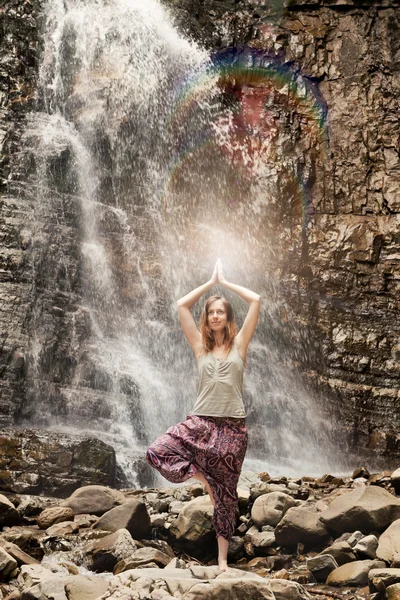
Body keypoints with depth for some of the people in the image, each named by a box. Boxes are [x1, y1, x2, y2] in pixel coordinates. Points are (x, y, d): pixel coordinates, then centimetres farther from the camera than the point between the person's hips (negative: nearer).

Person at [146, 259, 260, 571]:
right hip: (201, 421, 1)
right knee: (157, 453, -22)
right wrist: (211, 282, 12)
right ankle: (202, 476, 4)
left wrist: (225, 283, 9)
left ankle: (223, 558, 16)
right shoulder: (201, 345, 8)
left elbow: (256, 300, 0)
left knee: (226, 493, 4)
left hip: (233, 425, -1)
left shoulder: (239, 343, 5)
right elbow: (182, 305, 6)